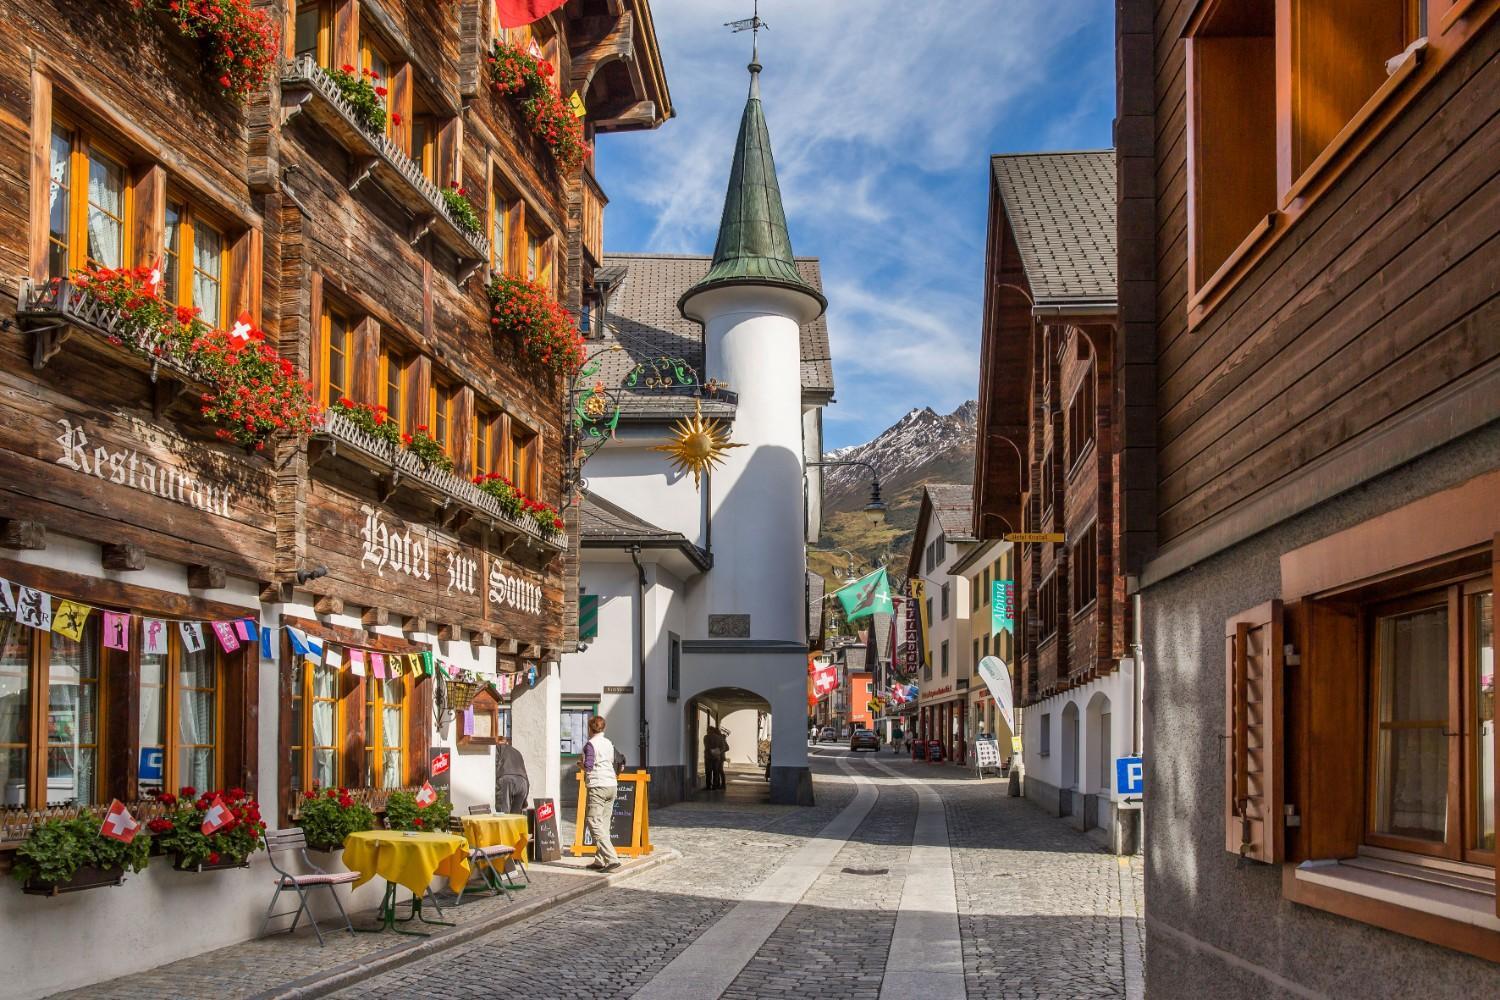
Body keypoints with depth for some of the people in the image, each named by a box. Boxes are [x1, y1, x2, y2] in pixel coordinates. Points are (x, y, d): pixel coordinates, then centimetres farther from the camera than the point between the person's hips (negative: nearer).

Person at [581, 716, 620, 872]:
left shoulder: (590, 744, -7)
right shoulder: (609, 743, 14)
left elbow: (588, 766, -13)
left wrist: (582, 764, 7)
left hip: (598, 786, -8)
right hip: (612, 785, 8)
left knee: (594, 822, -9)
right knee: (604, 823, 12)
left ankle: (612, 858, -21)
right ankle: (600, 860, 12)